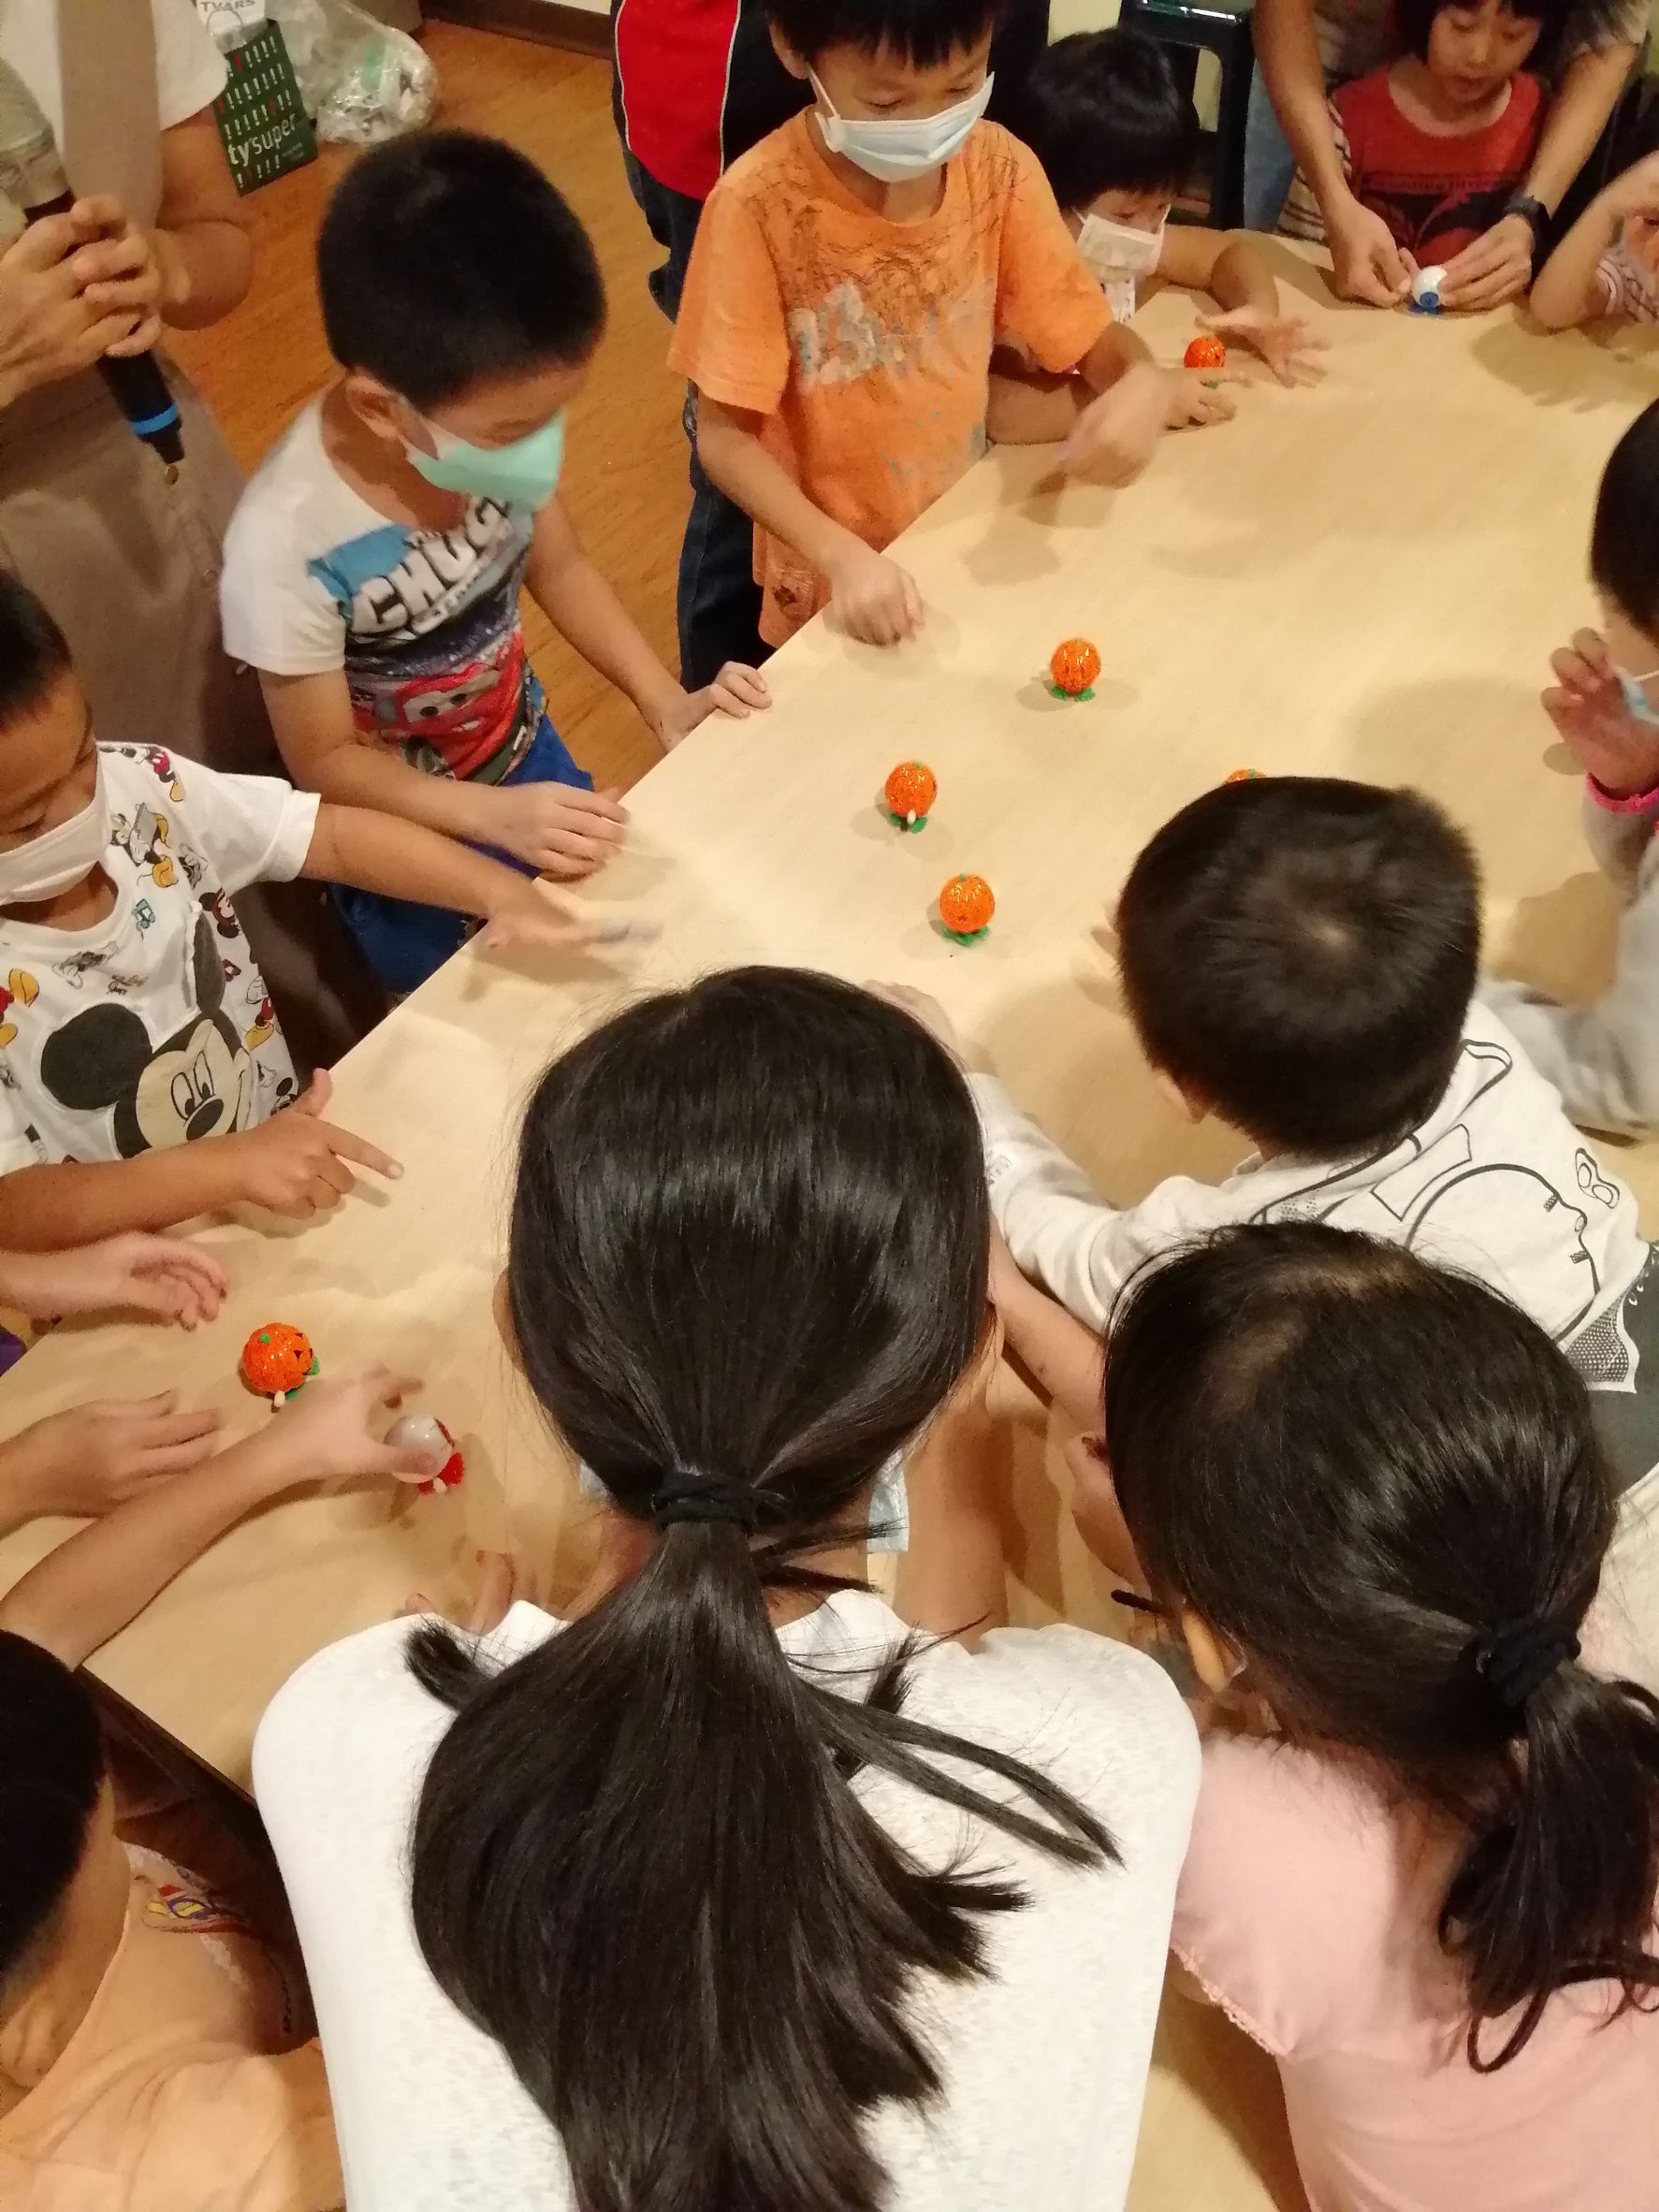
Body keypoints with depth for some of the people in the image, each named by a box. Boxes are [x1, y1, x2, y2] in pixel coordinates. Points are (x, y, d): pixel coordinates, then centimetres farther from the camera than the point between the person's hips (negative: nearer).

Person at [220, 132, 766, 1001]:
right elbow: (325, 762, -21)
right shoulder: (289, 545, -36)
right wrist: (494, 815, -32)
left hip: (524, 753, 5)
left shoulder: (488, 420, -24)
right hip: (403, 837, -4)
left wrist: (668, 705, -13)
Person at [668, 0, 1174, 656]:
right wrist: (842, 554, -33)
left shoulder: (1000, 167, -12)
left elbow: (1090, 338, -5)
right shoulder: (759, 204, -23)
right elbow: (723, 434, -19)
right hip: (830, 581, -3)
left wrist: (1143, 381, -28)